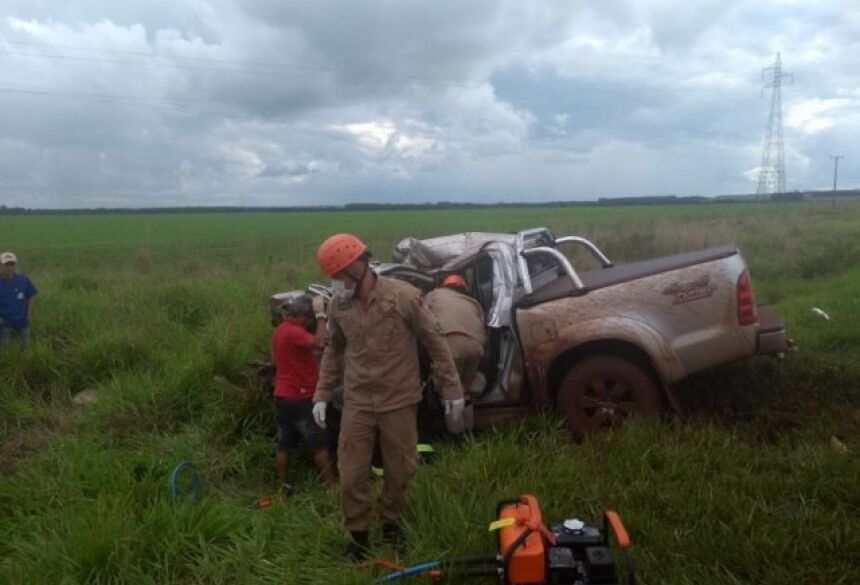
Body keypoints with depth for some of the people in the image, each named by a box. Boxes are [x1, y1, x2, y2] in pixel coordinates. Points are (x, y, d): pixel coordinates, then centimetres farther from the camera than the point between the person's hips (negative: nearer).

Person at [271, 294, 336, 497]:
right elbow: (319, 343, -33)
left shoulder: (282, 329, 10)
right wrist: (321, 313, -26)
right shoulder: (293, 331, -20)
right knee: (319, 443, 1)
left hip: (282, 396, 9)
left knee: (285, 444, 12)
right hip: (299, 397, -9)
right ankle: (332, 485, 6)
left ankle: (284, 487, 18)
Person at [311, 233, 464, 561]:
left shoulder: (403, 296, -14)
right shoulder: (338, 304, -1)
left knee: (399, 470, 12)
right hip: (357, 404, 3)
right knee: (351, 475, 4)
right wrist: (322, 394, 8)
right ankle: (358, 534, 25)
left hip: (399, 403, -2)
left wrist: (452, 389, -5)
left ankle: (391, 522, 37)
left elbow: (435, 343, -6)